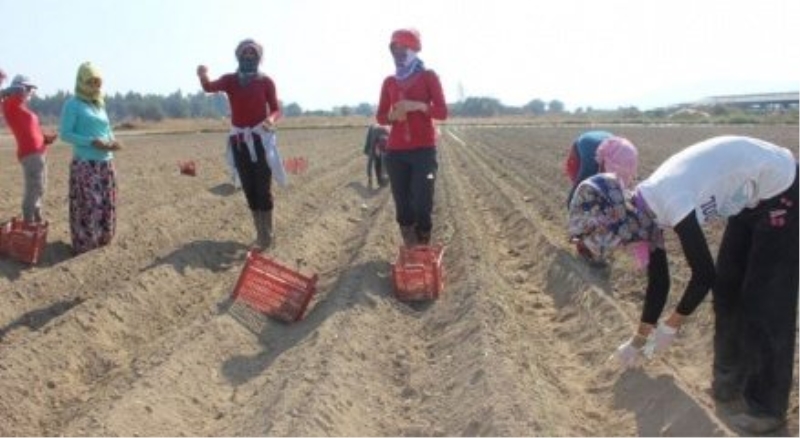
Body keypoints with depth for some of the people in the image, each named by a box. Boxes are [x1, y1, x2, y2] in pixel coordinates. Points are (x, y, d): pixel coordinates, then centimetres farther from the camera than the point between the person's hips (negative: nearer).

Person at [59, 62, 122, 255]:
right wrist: (92, 142, -20)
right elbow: (65, 133, -10)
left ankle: (102, 244, 23)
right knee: (87, 208, -7)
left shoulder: (100, 105, 16)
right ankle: (84, 250, 2)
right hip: (85, 165, -7)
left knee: (106, 208, 11)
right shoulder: (72, 104, -4)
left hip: (106, 164, 7)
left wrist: (113, 142, -2)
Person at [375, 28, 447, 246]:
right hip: (395, 151, 3)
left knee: (422, 204, -8)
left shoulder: (428, 76, 3)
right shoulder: (389, 82, 13)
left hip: (424, 149, -3)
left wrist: (419, 106, -18)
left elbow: (442, 112, -1)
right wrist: (391, 116, -9)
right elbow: (380, 116, 14)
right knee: (402, 204, 2)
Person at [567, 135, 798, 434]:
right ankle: (732, 379, 29)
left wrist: (670, 326, -10)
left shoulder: (670, 202, -32)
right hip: (753, 197, 8)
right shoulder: (644, 207, -5)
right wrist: (639, 339, 14)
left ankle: (767, 407, 9)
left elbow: (704, 275, -23)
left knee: (766, 304, -4)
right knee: (728, 287, 13)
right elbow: (658, 280, 6)